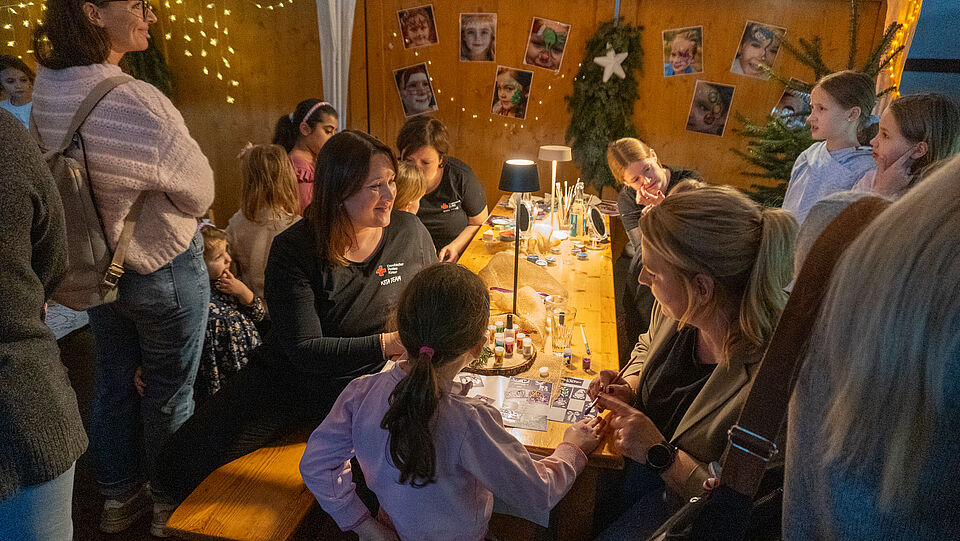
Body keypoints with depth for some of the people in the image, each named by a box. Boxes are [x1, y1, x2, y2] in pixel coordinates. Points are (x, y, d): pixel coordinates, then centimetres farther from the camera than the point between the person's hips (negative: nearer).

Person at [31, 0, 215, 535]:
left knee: (113, 376, 21)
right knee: (170, 391, 11)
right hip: (162, 266, -7)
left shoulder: (44, 91, -5)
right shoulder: (136, 101, -29)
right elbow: (199, 192, -17)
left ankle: (119, 496, 40)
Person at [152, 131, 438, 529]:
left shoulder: (410, 234, -3)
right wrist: (388, 343, -29)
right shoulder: (294, 250, -12)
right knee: (181, 464, -11)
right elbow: (305, 349, -19)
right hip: (287, 379, 0)